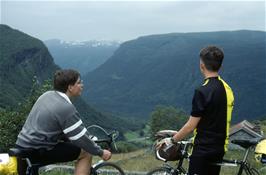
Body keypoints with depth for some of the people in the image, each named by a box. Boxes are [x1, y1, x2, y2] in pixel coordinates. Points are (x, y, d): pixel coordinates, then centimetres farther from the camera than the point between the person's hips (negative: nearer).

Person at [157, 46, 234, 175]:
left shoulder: (203, 91, -21)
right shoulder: (227, 89, 3)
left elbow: (191, 125, -18)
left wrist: (171, 140, -5)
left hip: (203, 150, -8)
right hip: (219, 148, 8)